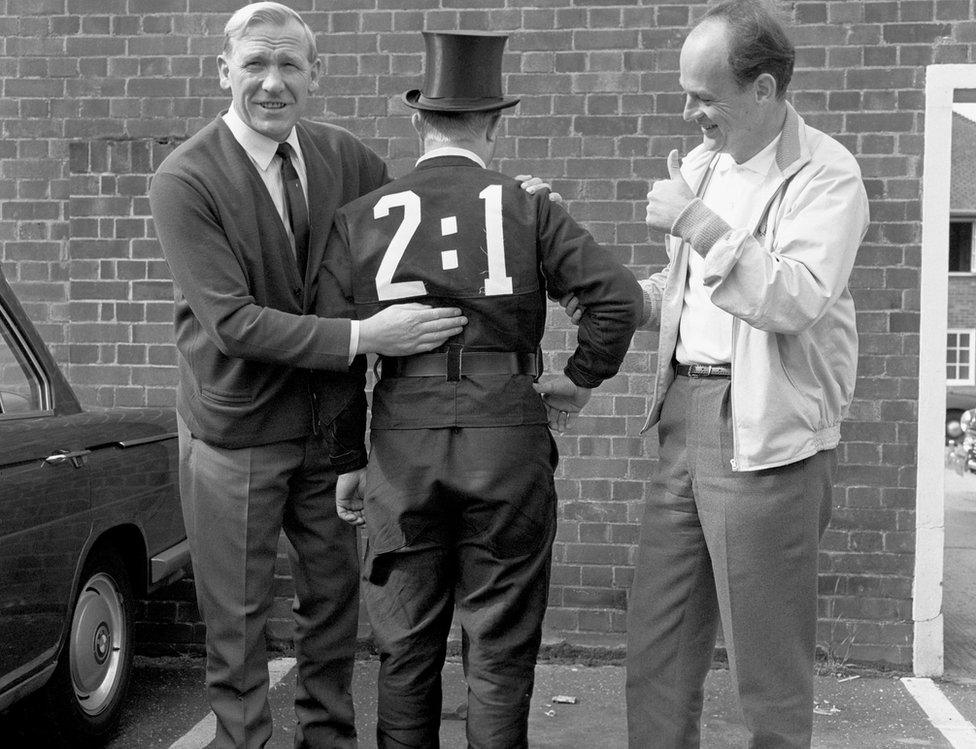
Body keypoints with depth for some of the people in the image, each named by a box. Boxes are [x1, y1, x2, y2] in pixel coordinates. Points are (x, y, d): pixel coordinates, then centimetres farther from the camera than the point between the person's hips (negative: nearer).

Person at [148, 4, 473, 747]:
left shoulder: (344, 157, -2)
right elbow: (231, 320, -23)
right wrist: (362, 337, -29)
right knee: (238, 618, 8)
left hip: (329, 423, 5)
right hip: (237, 432, -4)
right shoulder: (184, 180, -17)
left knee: (336, 596, 17)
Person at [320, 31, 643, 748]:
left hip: (400, 444, 2)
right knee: (500, 650, 8)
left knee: (407, 647, 14)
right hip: (508, 435, -1)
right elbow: (620, 297, -9)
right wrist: (579, 380, 5)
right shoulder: (528, 212, 1)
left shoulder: (362, 219, 5)